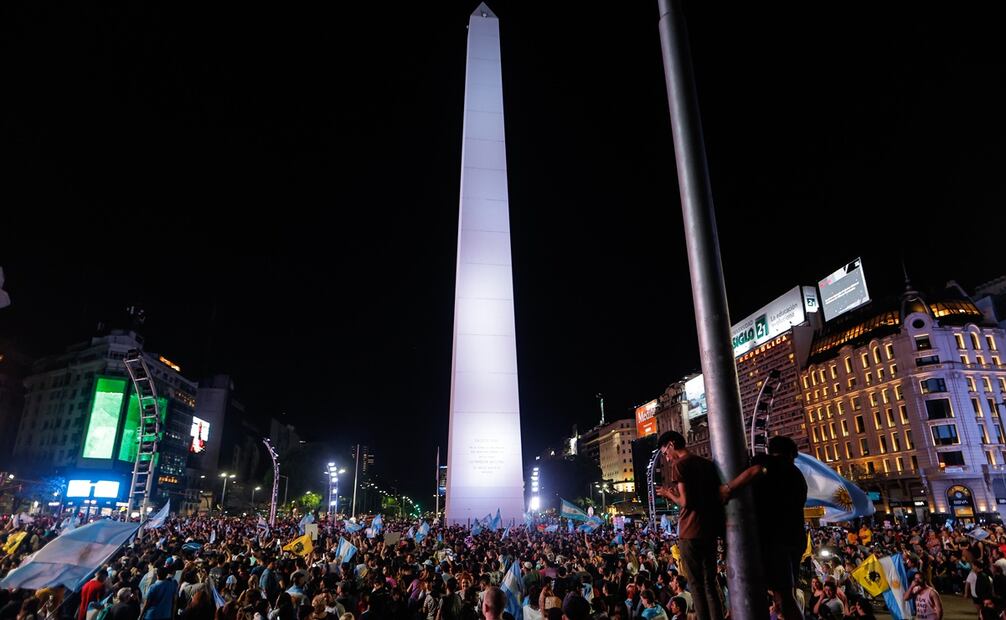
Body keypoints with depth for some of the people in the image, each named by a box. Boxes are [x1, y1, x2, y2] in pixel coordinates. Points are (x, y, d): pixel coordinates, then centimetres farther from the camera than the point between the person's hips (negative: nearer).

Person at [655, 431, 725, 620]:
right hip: (710, 530, 7)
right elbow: (719, 498, 16)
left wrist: (669, 494, 2)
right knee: (710, 583, 13)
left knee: (697, 585, 2)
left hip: (691, 532, -7)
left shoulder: (679, 465, -10)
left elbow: (685, 502, -17)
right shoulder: (708, 464, 13)